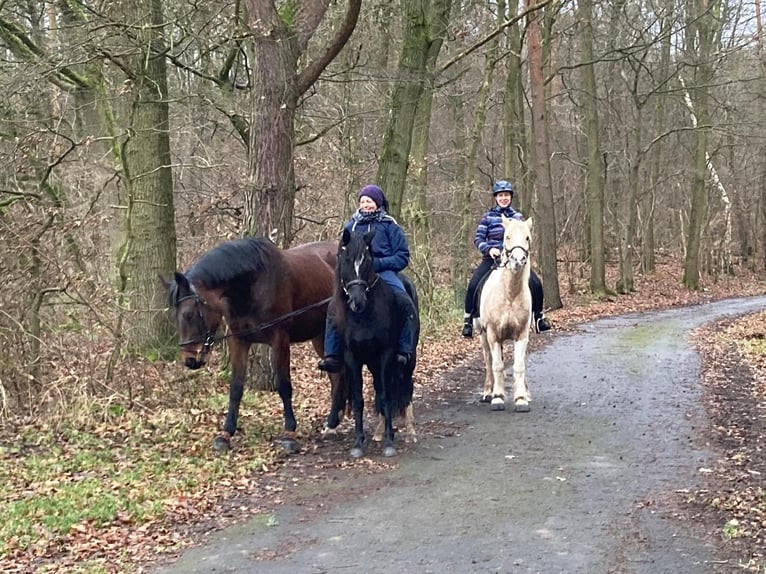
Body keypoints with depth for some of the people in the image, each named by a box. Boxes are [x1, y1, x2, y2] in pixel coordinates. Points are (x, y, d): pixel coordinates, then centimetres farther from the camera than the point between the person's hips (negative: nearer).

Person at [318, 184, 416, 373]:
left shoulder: (389, 226, 7)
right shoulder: (351, 226, 16)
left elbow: (402, 257, 3)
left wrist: (379, 263, -13)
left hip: (384, 273, -2)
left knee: (406, 304, -28)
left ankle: (404, 351, -19)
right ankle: (333, 356, -19)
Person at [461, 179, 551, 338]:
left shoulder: (517, 217, 8)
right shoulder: (488, 217, 3)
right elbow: (478, 238, 0)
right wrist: (489, 249, -18)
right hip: (491, 257, -1)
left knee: (536, 284, -14)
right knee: (473, 285, -22)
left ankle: (538, 316, 6)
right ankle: (468, 319, -6)